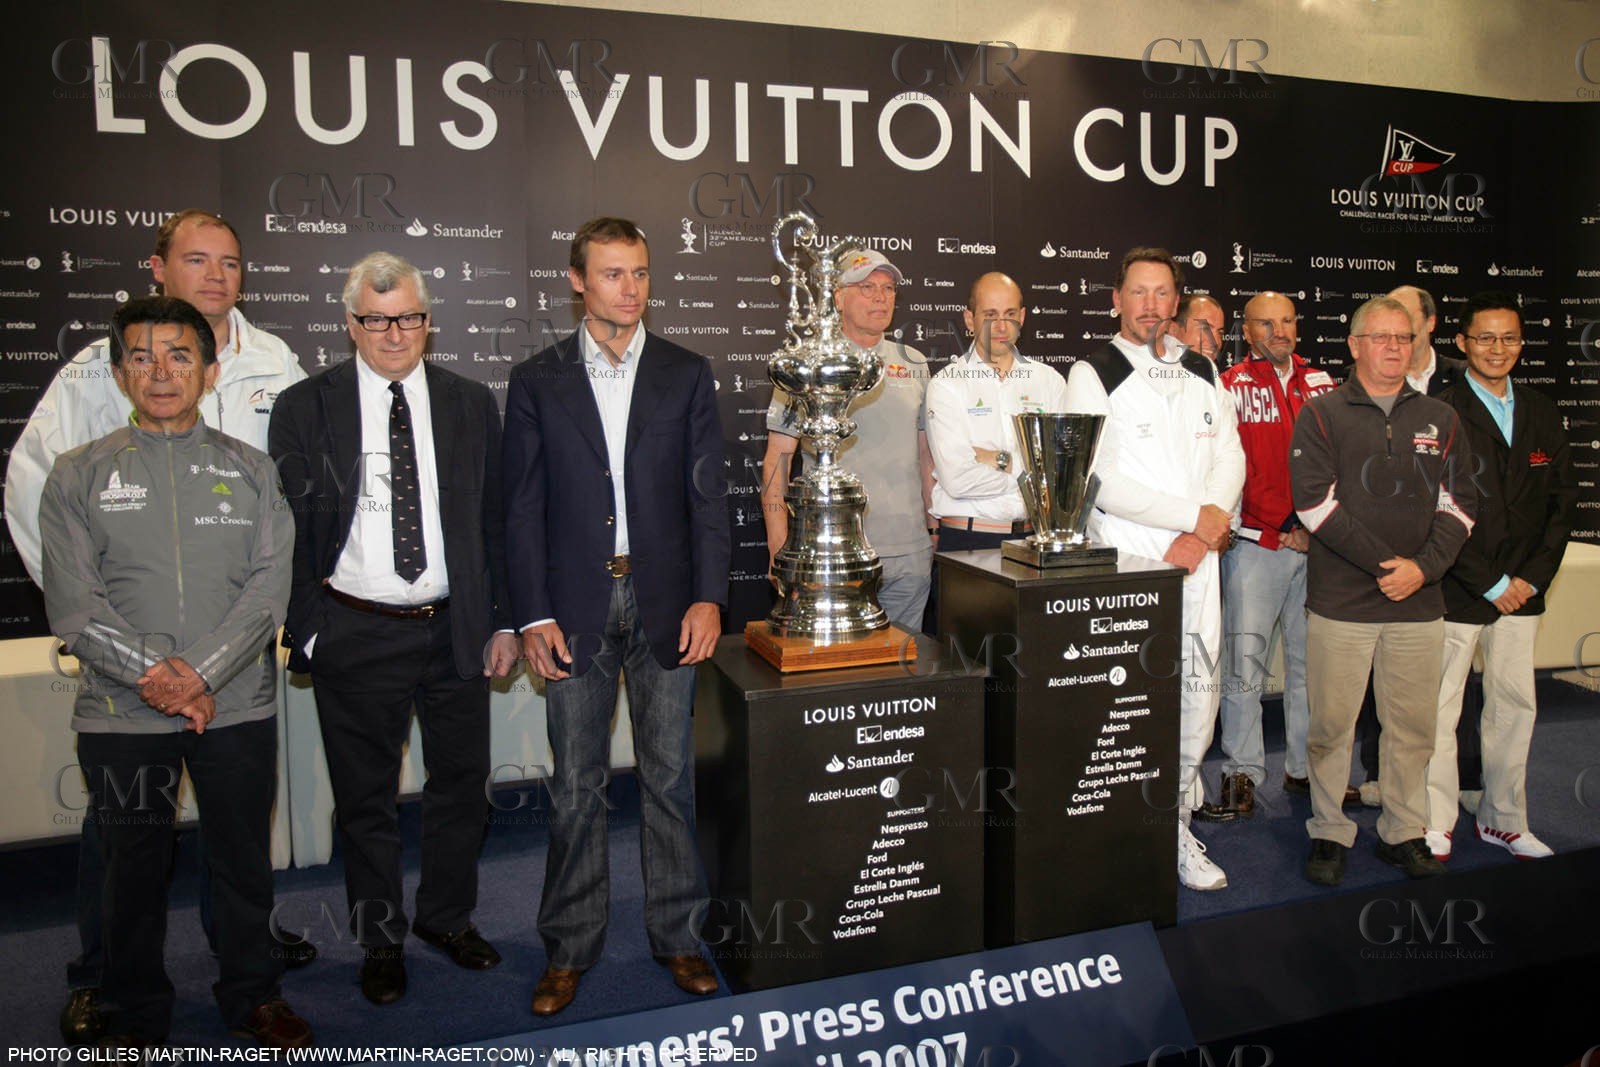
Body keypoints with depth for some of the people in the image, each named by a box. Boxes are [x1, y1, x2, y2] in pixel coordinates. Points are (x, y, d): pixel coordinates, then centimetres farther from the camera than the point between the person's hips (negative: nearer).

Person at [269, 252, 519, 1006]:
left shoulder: (471, 404, 4)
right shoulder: (305, 408, -2)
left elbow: (495, 521, 5)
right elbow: (290, 530, 0)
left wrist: (502, 621, 3)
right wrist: (302, 629, -4)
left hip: (454, 630, 2)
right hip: (355, 634, -2)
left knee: (461, 783, 14)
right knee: (364, 796, 12)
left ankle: (448, 916, 37)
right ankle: (381, 939, 31)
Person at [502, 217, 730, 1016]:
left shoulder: (686, 374, 6)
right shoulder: (537, 380, 4)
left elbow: (708, 494, 3)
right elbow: (524, 507, 2)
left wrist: (708, 597, -7)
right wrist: (533, 614, -6)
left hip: (666, 603, 1)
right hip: (575, 606, 0)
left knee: (669, 777, 10)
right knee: (575, 787, 8)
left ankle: (676, 934, 26)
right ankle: (570, 947, 24)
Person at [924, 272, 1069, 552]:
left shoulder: (1048, 379, 9)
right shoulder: (946, 384, -1)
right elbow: (958, 479, -14)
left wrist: (1000, 459, -8)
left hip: (1036, 536, 3)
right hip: (967, 540, -3)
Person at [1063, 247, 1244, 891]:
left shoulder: (1203, 373, 16)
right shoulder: (1093, 374, -2)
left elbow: (1230, 457, 12)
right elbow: (1099, 479, -12)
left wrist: (1201, 533, -5)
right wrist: (1192, 515, -11)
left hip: (1198, 556, 5)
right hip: (1127, 557, -5)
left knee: (1197, 694, 7)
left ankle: (1176, 830, 22)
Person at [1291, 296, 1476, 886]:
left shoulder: (1440, 419, 13)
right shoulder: (1321, 415, 1)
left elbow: (1458, 504, 9)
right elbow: (1316, 503, -9)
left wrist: (1423, 566, -7)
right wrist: (1383, 563, -12)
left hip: (1419, 601, 3)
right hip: (1340, 599, -3)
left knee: (1413, 725, 9)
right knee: (1330, 723, 3)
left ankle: (1403, 831, 24)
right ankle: (1329, 833, 16)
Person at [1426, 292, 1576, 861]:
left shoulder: (1541, 412, 10)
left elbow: (1563, 499, 10)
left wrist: (1533, 576, -1)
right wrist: (1489, 584, -10)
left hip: (1522, 589, 6)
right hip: (1456, 592, -6)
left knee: (1515, 704, 12)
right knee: (1439, 708, 1)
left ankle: (1503, 820, 26)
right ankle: (1436, 824, 15)